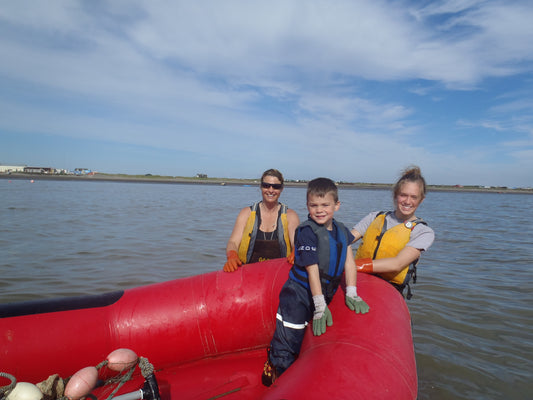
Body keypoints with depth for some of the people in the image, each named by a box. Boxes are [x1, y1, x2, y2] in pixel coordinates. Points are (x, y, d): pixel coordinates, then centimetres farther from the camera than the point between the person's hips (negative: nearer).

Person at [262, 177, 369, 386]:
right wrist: (320, 306, -20)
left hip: (323, 296, 7)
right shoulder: (307, 231, -18)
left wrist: (351, 294, -7)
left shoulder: (341, 230, 3)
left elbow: (349, 262, 2)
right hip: (297, 297, -6)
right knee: (286, 347, 0)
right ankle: (273, 373, 25)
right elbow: (312, 269, -21)